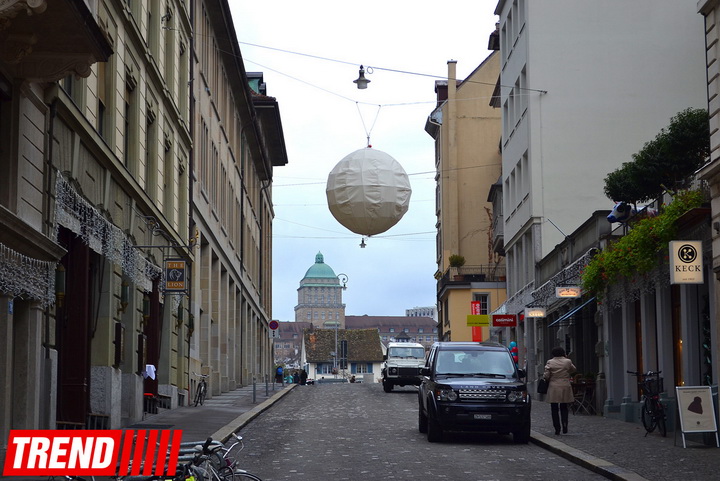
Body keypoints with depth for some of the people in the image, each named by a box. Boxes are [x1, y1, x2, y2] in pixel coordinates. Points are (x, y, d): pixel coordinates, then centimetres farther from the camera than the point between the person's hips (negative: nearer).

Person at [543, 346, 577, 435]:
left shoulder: (550, 362, -5)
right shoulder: (568, 362, -1)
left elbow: (546, 376, -7)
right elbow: (574, 369, 17)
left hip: (554, 388, -2)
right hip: (565, 388, 2)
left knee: (554, 409, 5)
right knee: (564, 408, 13)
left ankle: (557, 429, 2)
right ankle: (565, 426, -2)